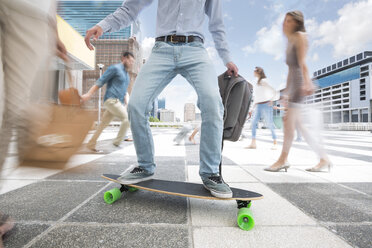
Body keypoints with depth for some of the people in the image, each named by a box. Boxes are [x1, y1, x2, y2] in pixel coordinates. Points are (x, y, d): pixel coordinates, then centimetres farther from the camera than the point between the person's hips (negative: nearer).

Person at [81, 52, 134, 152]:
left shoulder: (127, 75, 22)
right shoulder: (115, 68, -3)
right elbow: (100, 81, -7)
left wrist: (127, 102, 13)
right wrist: (88, 94, -10)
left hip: (118, 102, 8)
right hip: (111, 100, -8)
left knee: (104, 124, 10)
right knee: (127, 118, -16)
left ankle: (91, 144, 20)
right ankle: (117, 142, -9)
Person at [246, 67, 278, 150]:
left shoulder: (263, 81, 0)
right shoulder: (257, 84, 21)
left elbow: (274, 91, -4)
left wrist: (271, 100, -13)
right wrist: (252, 109, 18)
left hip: (266, 105, -7)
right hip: (258, 106, 7)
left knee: (270, 124, -5)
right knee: (254, 122, -6)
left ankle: (275, 144, 2)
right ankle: (253, 143, -7)